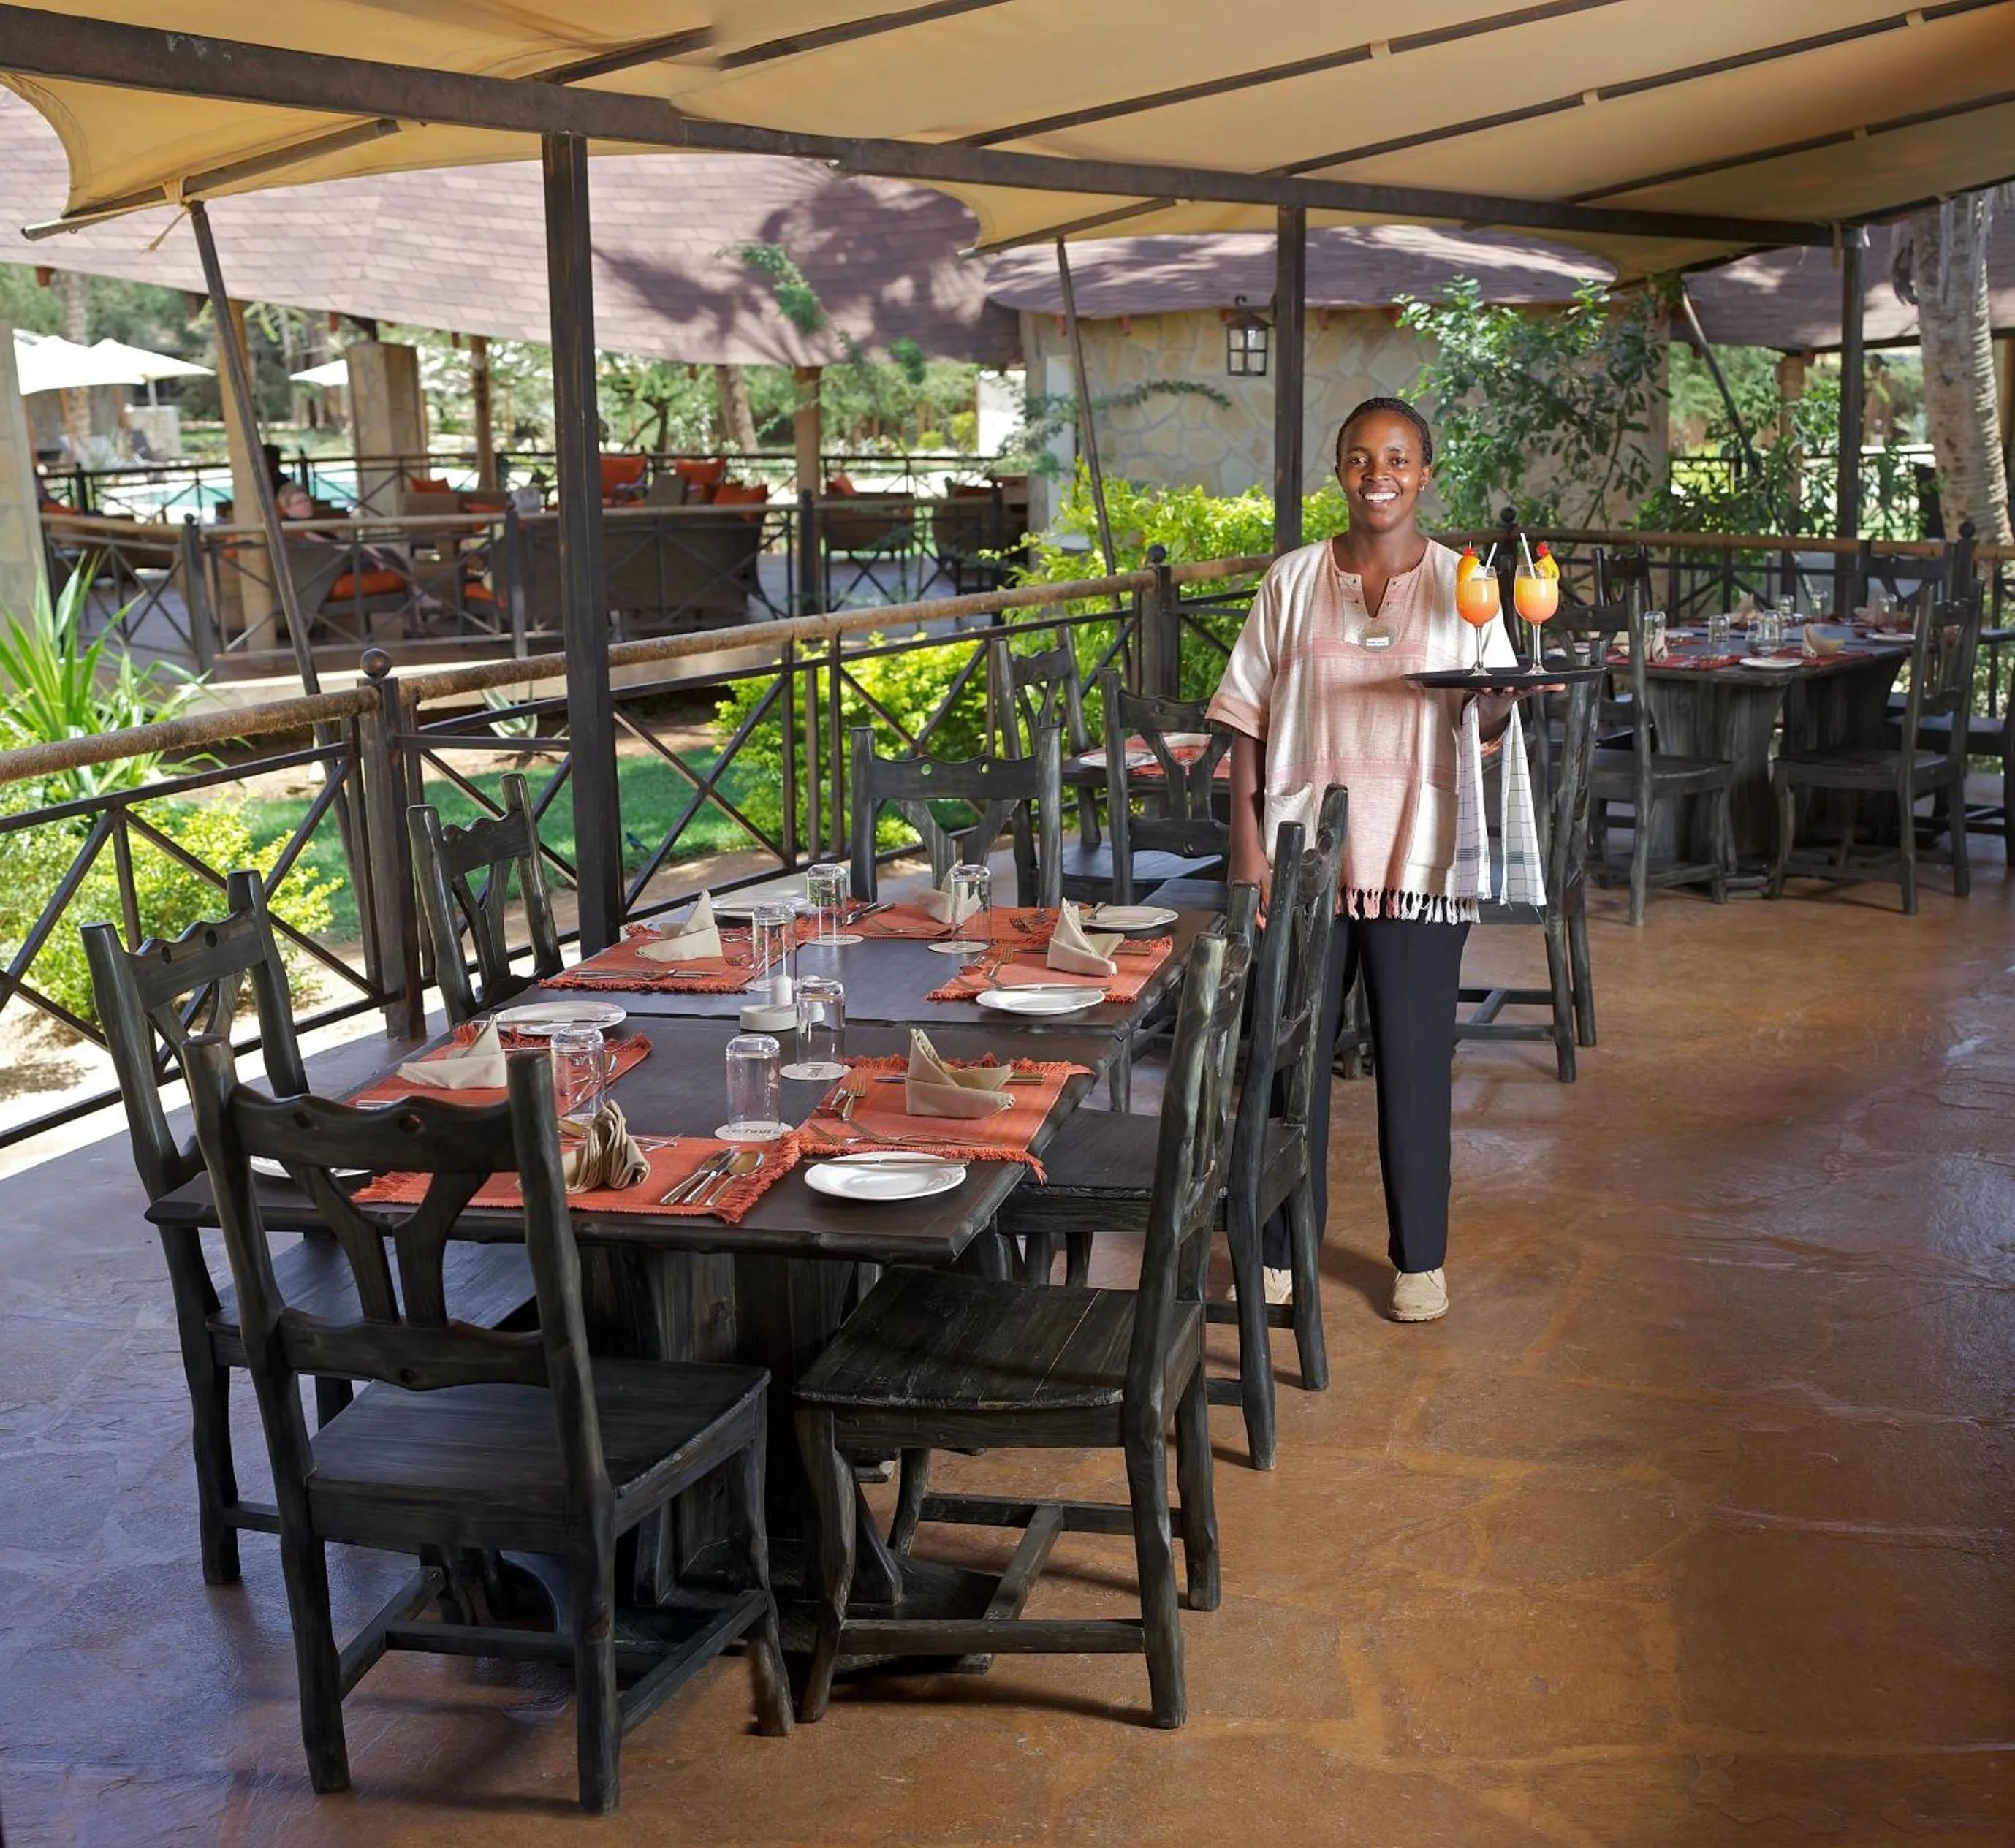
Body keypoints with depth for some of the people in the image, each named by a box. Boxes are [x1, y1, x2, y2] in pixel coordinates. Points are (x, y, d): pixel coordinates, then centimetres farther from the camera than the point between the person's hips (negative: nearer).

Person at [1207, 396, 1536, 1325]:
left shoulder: (1460, 583, 3)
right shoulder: (1294, 580, 4)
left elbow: (1488, 723, 2)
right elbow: (1248, 723, 3)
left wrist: (1506, 696, -22)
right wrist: (1248, 845, -4)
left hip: (1415, 859, -1)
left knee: (1414, 1060, 6)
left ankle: (1420, 1258, 21)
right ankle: (1279, 1249, 23)